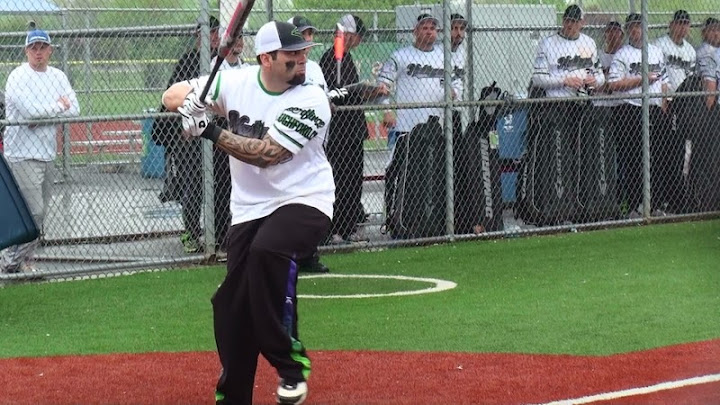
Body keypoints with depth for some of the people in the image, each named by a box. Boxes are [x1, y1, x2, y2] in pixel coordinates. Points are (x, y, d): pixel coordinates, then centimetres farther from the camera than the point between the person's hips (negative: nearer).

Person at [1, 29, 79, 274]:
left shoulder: (58, 77, 12)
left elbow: (74, 110, 3)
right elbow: (31, 110, -22)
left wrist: (44, 112, -11)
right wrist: (59, 106, -6)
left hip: (48, 154, 7)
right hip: (23, 155, -7)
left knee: (39, 212, 8)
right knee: (33, 211, -14)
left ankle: (23, 260, 16)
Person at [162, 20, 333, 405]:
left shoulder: (310, 100, -17)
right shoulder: (236, 82, -4)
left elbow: (267, 154, -24)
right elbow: (172, 94, 0)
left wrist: (211, 132, -27)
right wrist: (190, 101, -23)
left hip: (303, 200, -5)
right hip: (249, 208, 5)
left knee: (267, 251, -35)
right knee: (232, 305, 2)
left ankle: (290, 361, -23)